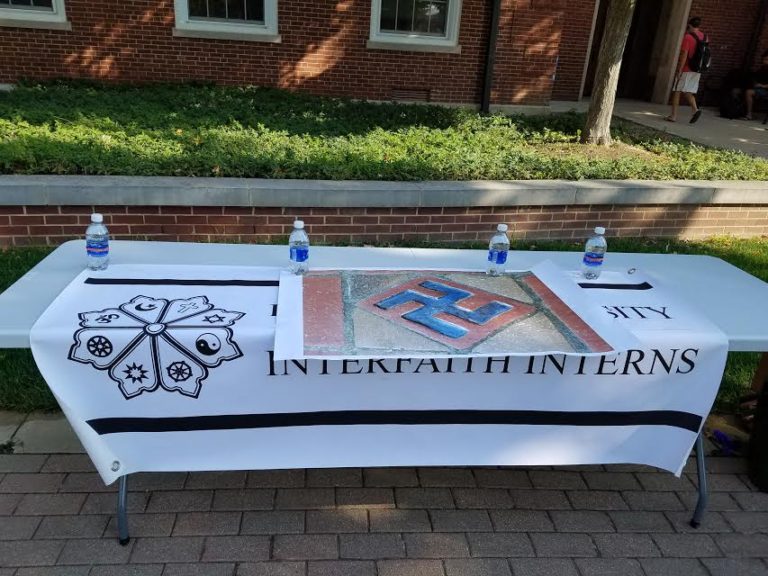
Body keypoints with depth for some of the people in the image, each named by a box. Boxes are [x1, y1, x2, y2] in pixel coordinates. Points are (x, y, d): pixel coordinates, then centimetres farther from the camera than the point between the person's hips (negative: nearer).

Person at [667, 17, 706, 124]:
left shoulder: (687, 37, -13)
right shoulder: (703, 36, 8)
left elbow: (684, 54, -18)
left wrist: (679, 70, -17)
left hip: (686, 69, -6)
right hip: (697, 70, 6)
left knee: (677, 91, 4)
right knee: (689, 92, 11)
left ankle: (674, 115, 3)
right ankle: (695, 109, -12)